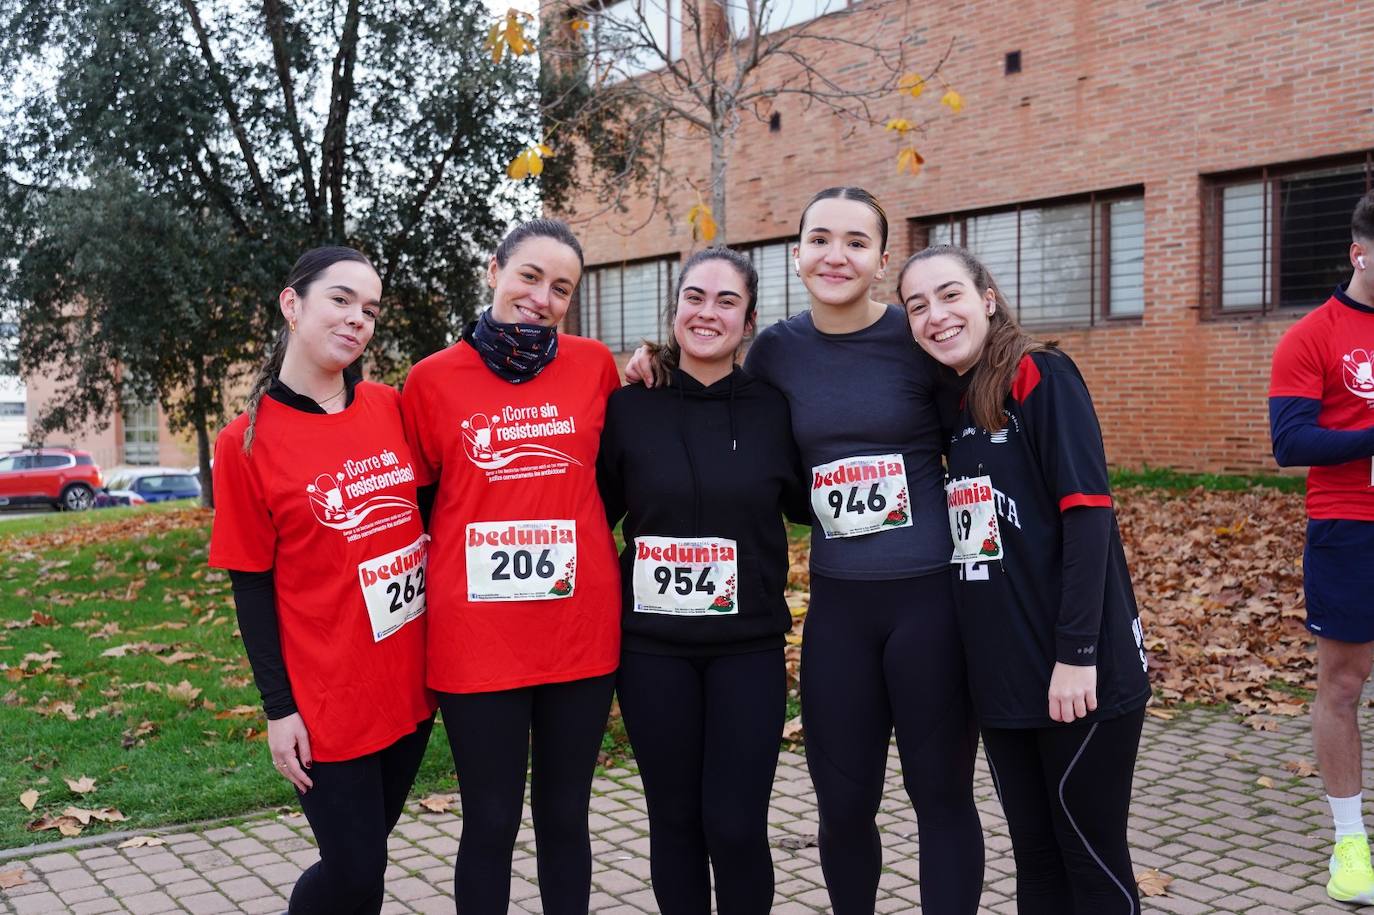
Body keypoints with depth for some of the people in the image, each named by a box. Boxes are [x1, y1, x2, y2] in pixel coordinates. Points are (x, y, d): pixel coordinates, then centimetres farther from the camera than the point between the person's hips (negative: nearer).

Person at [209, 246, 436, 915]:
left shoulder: (390, 409, 1)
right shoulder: (247, 442, -9)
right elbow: (252, 589, -7)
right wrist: (278, 709, -7)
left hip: (411, 684, 4)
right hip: (328, 701, -4)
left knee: (365, 852, 17)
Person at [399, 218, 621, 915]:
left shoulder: (595, 366, 1)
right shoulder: (432, 379, -2)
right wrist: (423, 608, 3)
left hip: (582, 629, 2)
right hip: (474, 639, -1)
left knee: (565, 814, 15)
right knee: (491, 821, 9)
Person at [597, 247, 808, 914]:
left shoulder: (774, 411, 0)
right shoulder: (629, 408, -1)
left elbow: (808, 506, 11)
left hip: (748, 647, 0)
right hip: (653, 647, 0)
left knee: (736, 824, -1)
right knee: (674, 817, 10)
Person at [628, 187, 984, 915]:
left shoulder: (919, 337, -7)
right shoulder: (777, 350, 2)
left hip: (933, 597, -3)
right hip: (838, 605, 3)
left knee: (940, 792, 9)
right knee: (842, 800, 11)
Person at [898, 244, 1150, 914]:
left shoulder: (1041, 375, -9)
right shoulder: (952, 402, 11)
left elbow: (1088, 512, -16)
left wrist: (1078, 653, -20)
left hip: (1077, 672, -6)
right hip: (1002, 675, 6)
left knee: (1093, 859, 6)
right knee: (1034, 858, 16)